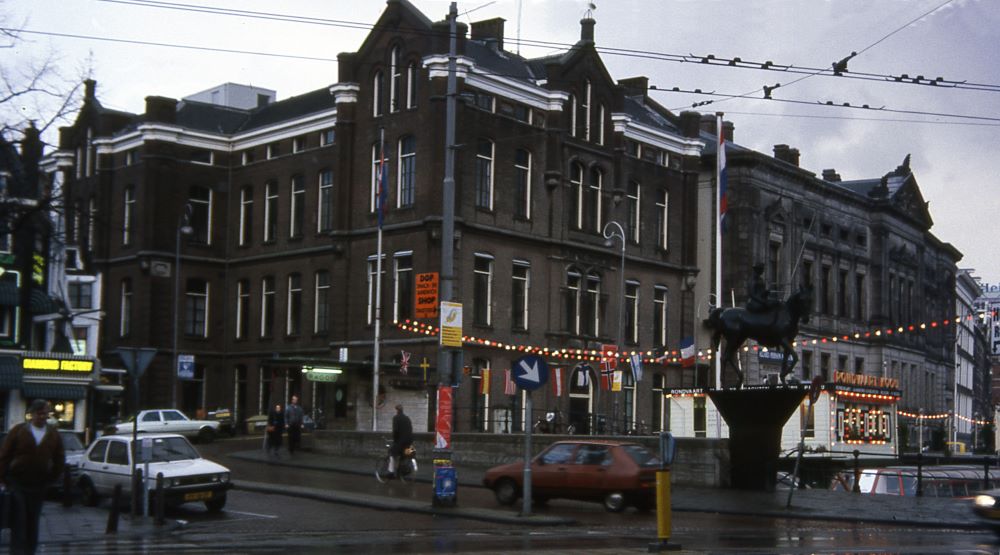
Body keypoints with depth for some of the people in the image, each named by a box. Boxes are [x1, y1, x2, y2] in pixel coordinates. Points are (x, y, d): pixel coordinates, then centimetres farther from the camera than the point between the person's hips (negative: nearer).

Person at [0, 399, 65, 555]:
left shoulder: (53, 434, 7)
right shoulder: (18, 431, -2)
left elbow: (59, 459, 13)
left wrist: (53, 478, 6)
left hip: (39, 484, 3)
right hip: (17, 482, -3)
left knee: (33, 521, 9)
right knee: (18, 519, -7)